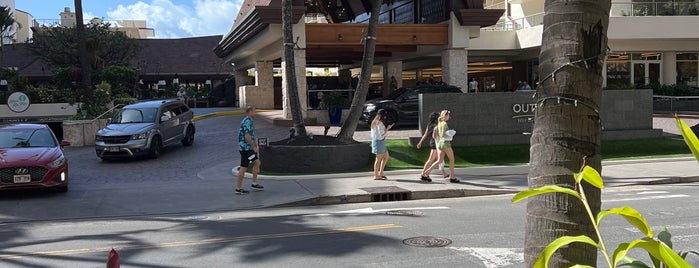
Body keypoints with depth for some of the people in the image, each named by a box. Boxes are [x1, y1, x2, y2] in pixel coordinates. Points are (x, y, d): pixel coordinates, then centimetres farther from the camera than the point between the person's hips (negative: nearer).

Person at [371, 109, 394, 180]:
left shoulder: (375, 122, 12)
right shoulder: (379, 123, -18)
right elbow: (381, 135, -21)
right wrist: (387, 129, -12)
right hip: (379, 141, -10)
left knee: (386, 157, 17)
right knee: (379, 159, -2)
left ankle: (381, 173, 19)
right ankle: (376, 175, 5)